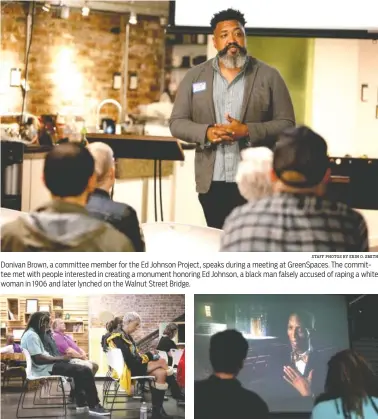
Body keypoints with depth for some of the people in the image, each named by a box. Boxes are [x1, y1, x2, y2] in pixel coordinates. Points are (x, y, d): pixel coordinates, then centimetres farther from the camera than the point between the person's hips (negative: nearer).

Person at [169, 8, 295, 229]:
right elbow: (177, 122, 7)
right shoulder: (195, 76, 8)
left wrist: (247, 131, -17)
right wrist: (207, 132, -13)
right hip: (212, 183, 2)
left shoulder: (269, 76, 2)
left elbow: (287, 124, -1)